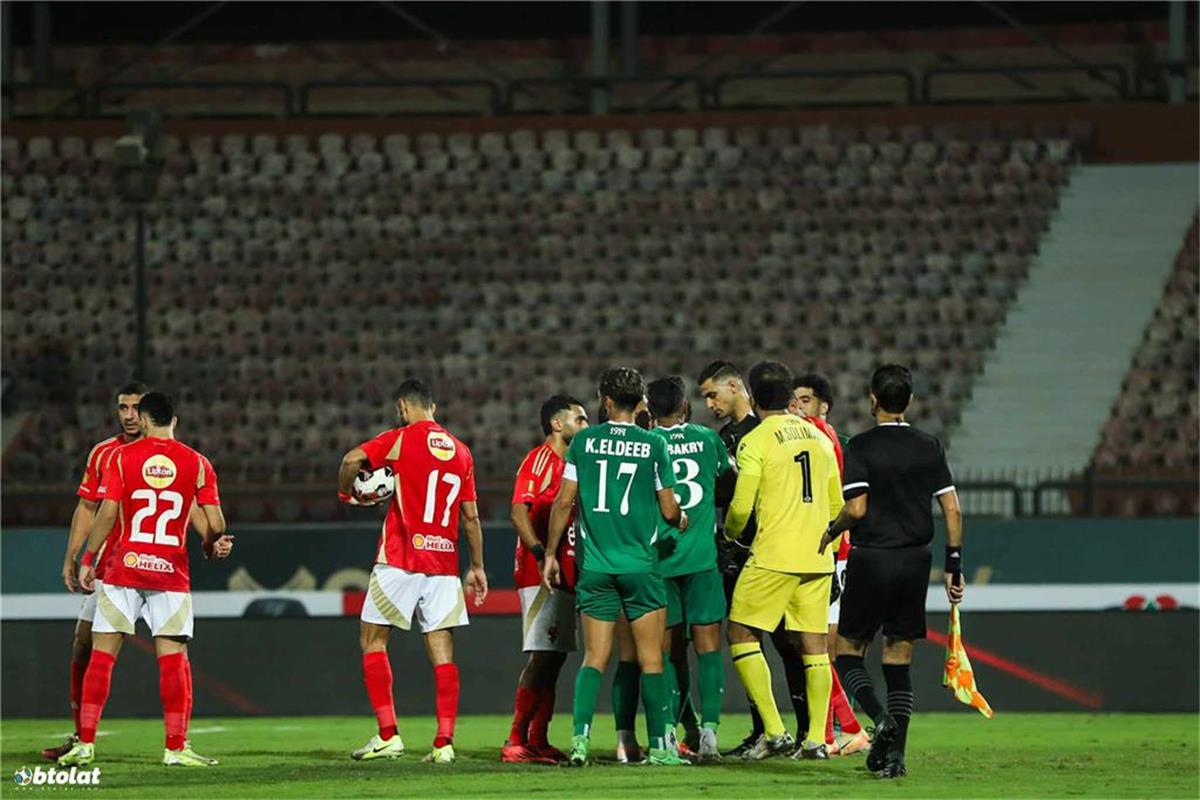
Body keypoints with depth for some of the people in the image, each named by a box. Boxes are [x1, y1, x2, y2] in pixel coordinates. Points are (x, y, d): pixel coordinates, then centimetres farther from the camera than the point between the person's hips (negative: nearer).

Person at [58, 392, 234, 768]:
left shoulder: (121, 457, 0)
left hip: (123, 567, 0)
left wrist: (87, 560, 0)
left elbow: (107, 513, -7)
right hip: (171, 572, 0)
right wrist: (212, 546, 23)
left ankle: (85, 743, 1)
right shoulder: (196, 463, 3)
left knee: (102, 654, 4)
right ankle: (176, 747, 0)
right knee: (173, 658, 3)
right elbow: (215, 524, 1)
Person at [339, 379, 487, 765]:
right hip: (444, 562, 5)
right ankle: (444, 741, -6)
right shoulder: (461, 452, 13)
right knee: (442, 650, 3)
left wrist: (349, 494, 3)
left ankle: (387, 734, -4)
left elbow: (352, 459, -16)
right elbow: (471, 517, 14)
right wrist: (477, 567, 20)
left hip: (400, 559, -4)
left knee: (372, 638, 5)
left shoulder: (400, 439, -2)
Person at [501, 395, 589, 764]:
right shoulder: (539, 459, -8)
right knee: (541, 657, -13)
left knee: (554, 658, 9)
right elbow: (519, 512, -18)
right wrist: (540, 553, -28)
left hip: (564, 577, 9)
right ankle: (515, 741, -14)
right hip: (540, 576, -9)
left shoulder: (568, 463, 20)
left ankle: (538, 741, 12)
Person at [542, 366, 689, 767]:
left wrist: (550, 554, 12)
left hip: (594, 566, 2)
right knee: (650, 659, 4)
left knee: (594, 657, 5)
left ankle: (580, 738, -9)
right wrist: (681, 520, 24)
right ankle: (659, 746, 4)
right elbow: (669, 510, 0)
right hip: (640, 565, -2)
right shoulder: (652, 445, -2)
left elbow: (564, 501, 2)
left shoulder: (583, 441, 2)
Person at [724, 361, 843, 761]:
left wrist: (729, 533, 11)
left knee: (741, 634, 3)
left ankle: (774, 731, -6)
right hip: (818, 560, 6)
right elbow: (836, 504, 16)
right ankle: (816, 739, 4)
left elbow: (741, 507, -9)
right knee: (813, 644, 8)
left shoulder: (755, 442, -8)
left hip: (773, 557, -6)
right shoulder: (818, 437, 11)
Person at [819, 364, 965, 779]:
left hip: (871, 559, -4)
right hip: (915, 560, 4)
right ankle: (895, 755, 0)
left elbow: (856, 508, -15)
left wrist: (830, 532, 4)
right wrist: (953, 566, 10)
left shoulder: (860, 447, -7)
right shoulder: (929, 447, 5)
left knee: (848, 650, 9)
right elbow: (952, 511, 3)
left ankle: (880, 716, -18)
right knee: (899, 658, 9)